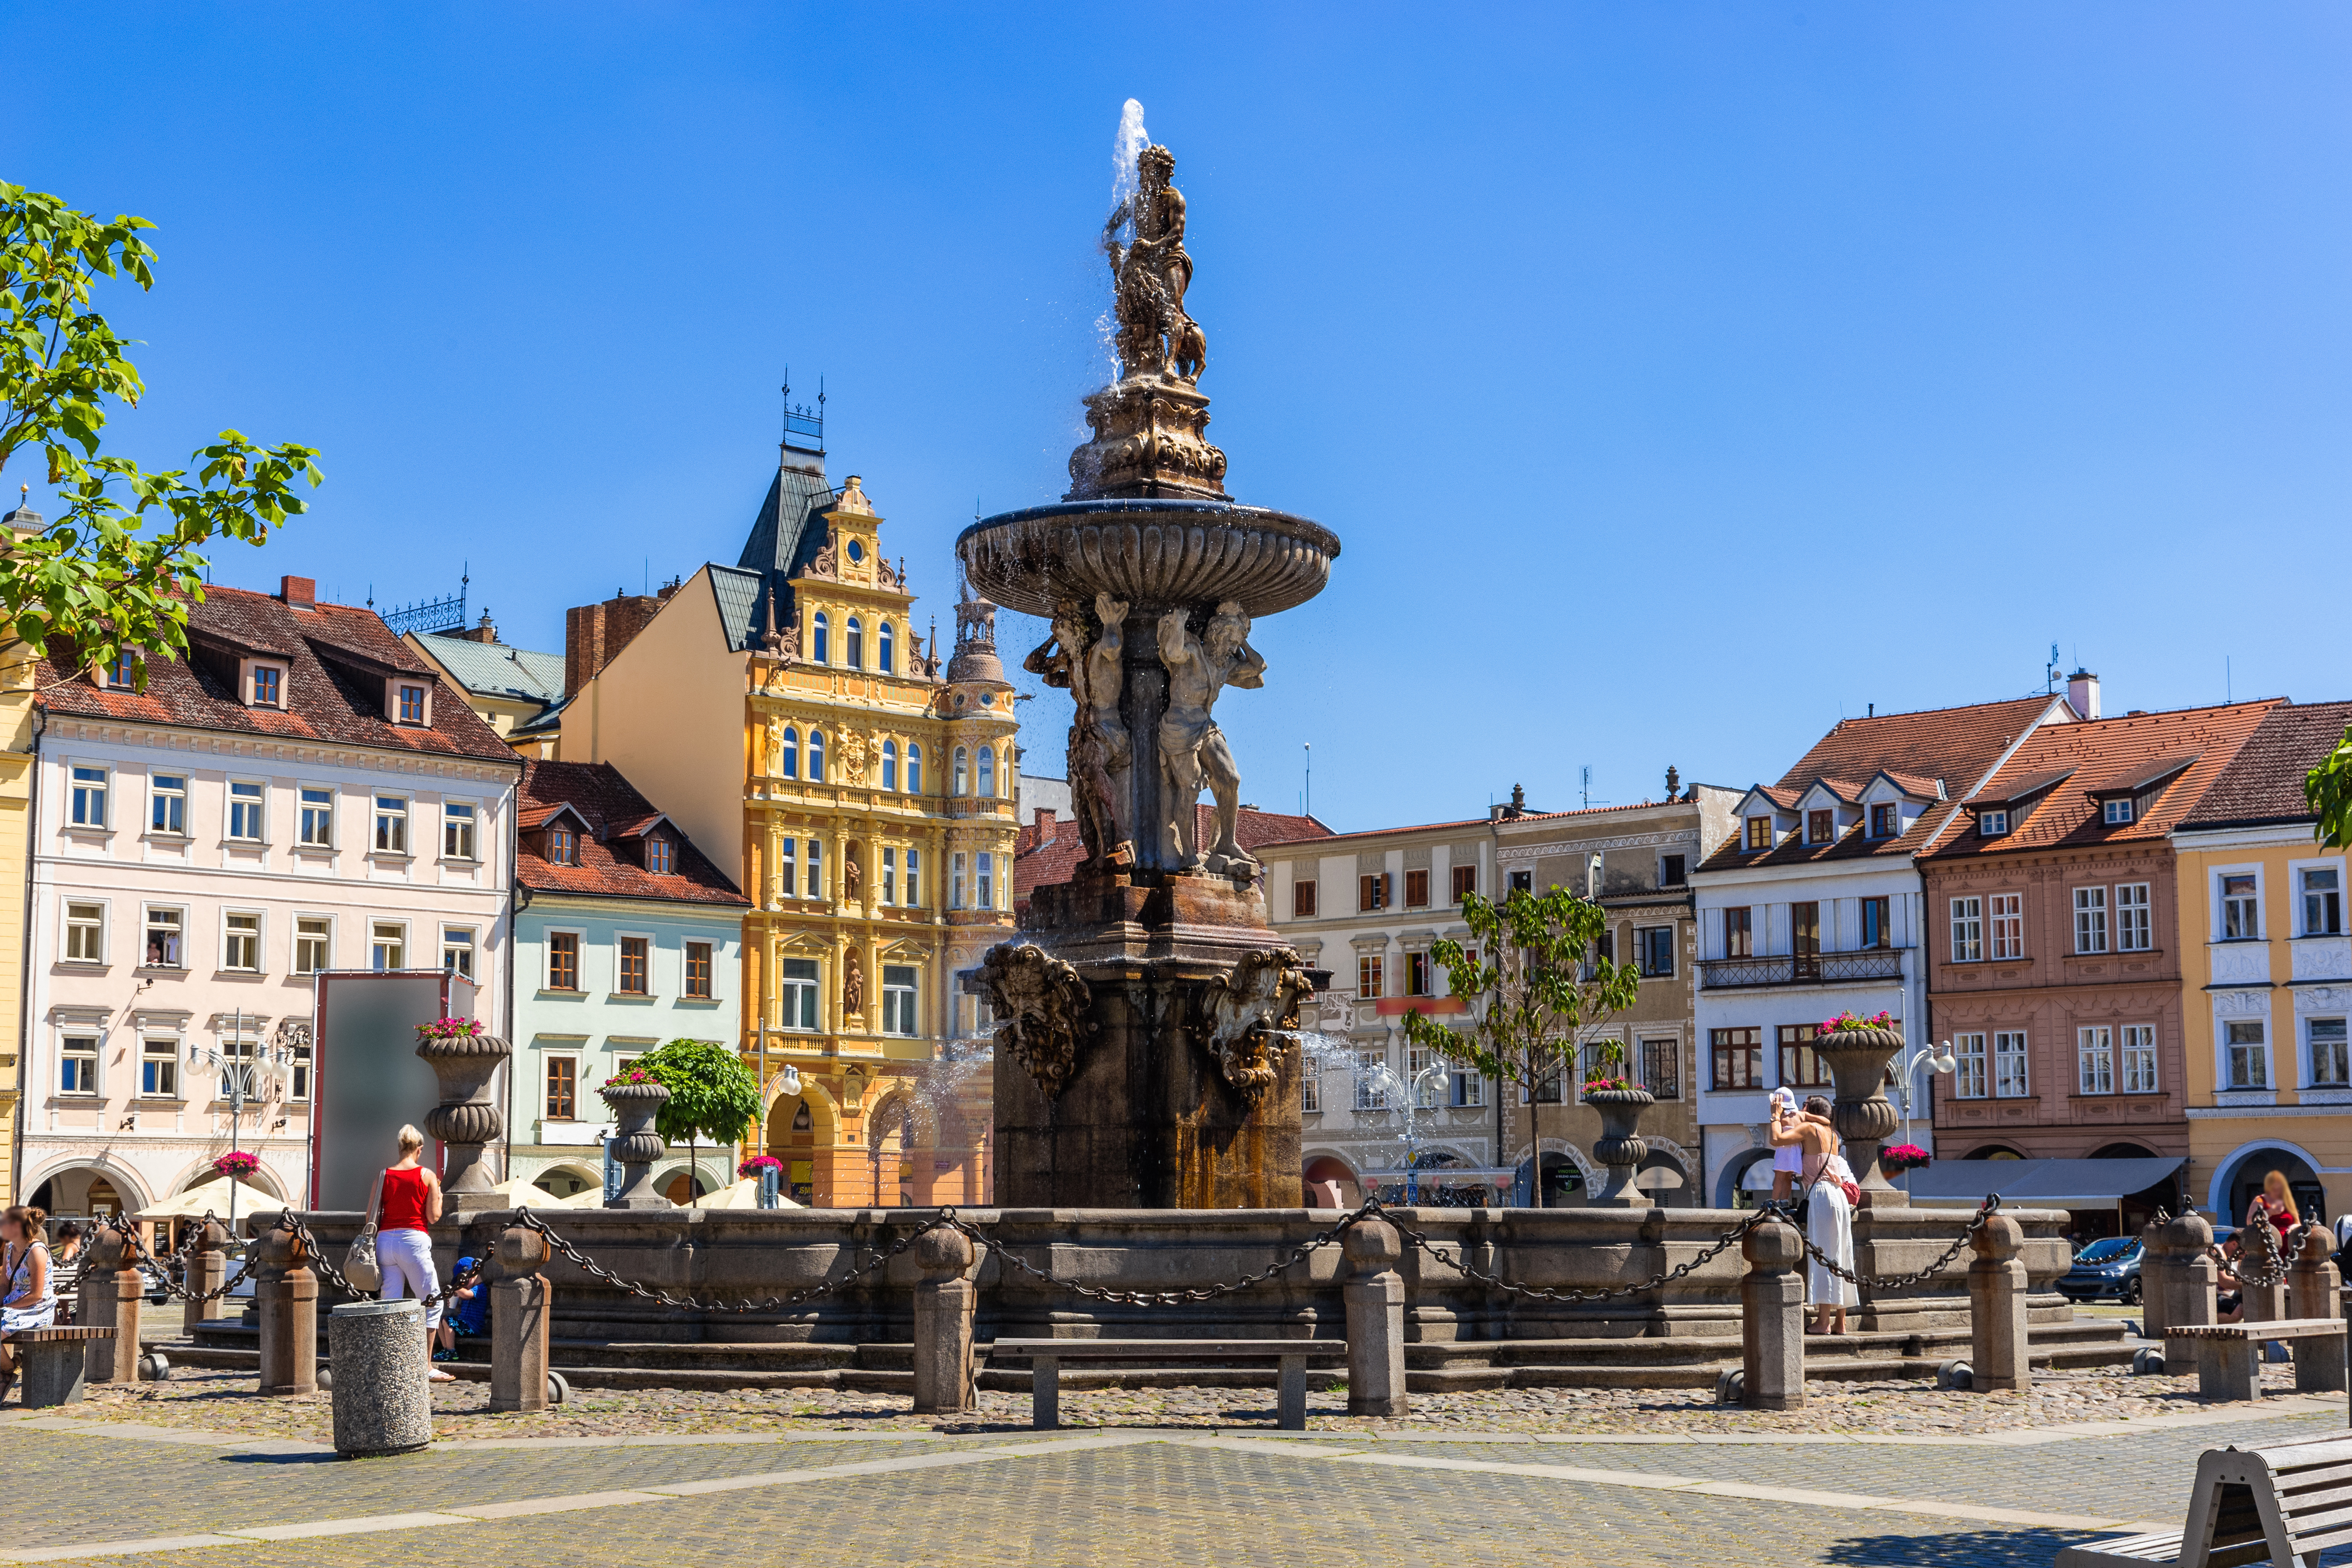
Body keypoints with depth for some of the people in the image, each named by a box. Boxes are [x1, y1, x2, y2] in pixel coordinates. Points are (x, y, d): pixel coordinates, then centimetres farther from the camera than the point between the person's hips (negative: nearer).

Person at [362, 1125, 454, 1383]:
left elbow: (371, 1218, 7)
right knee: (432, 1302, 7)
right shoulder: (427, 1176, -1)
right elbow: (433, 1217, -3)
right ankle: (426, 1367, 2)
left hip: (385, 1241, 4)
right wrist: (438, 1197, 15)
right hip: (414, 1240, -4)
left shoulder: (384, 1175, 7)